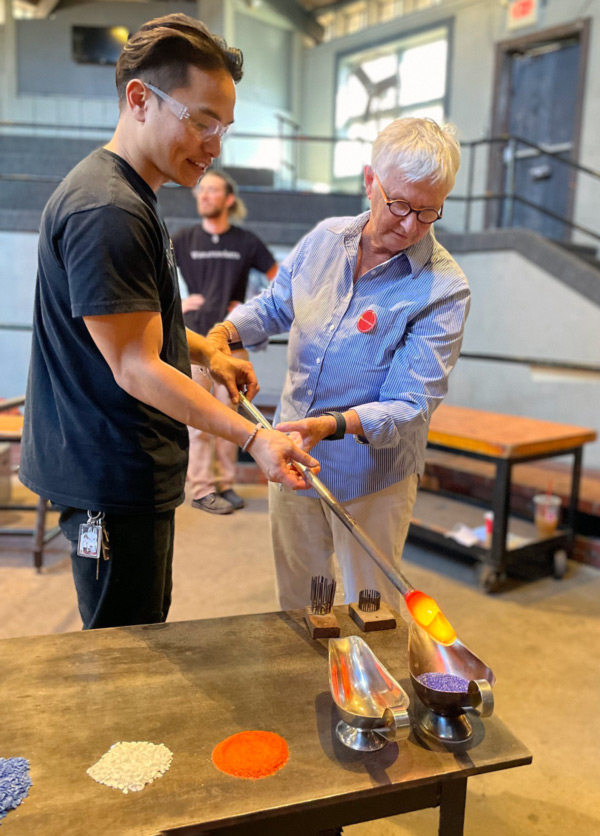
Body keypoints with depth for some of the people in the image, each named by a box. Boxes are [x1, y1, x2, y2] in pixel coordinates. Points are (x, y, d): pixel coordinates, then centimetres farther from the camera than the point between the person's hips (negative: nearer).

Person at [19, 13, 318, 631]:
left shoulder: (129, 195, 14)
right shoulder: (106, 211, -22)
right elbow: (135, 368, -24)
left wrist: (205, 353, 10)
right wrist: (252, 437, -28)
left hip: (132, 470, 10)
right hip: (112, 481, -10)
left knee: (148, 634, 22)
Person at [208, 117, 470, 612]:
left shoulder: (443, 289, -19)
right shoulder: (325, 239, -3)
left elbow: (409, 406, -23)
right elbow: (274, 305, 13)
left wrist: (332, 424, -38)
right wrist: (222, 333, -5)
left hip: (370, 474, -4)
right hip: (291, 456, 5)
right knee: (295, 602, 23)